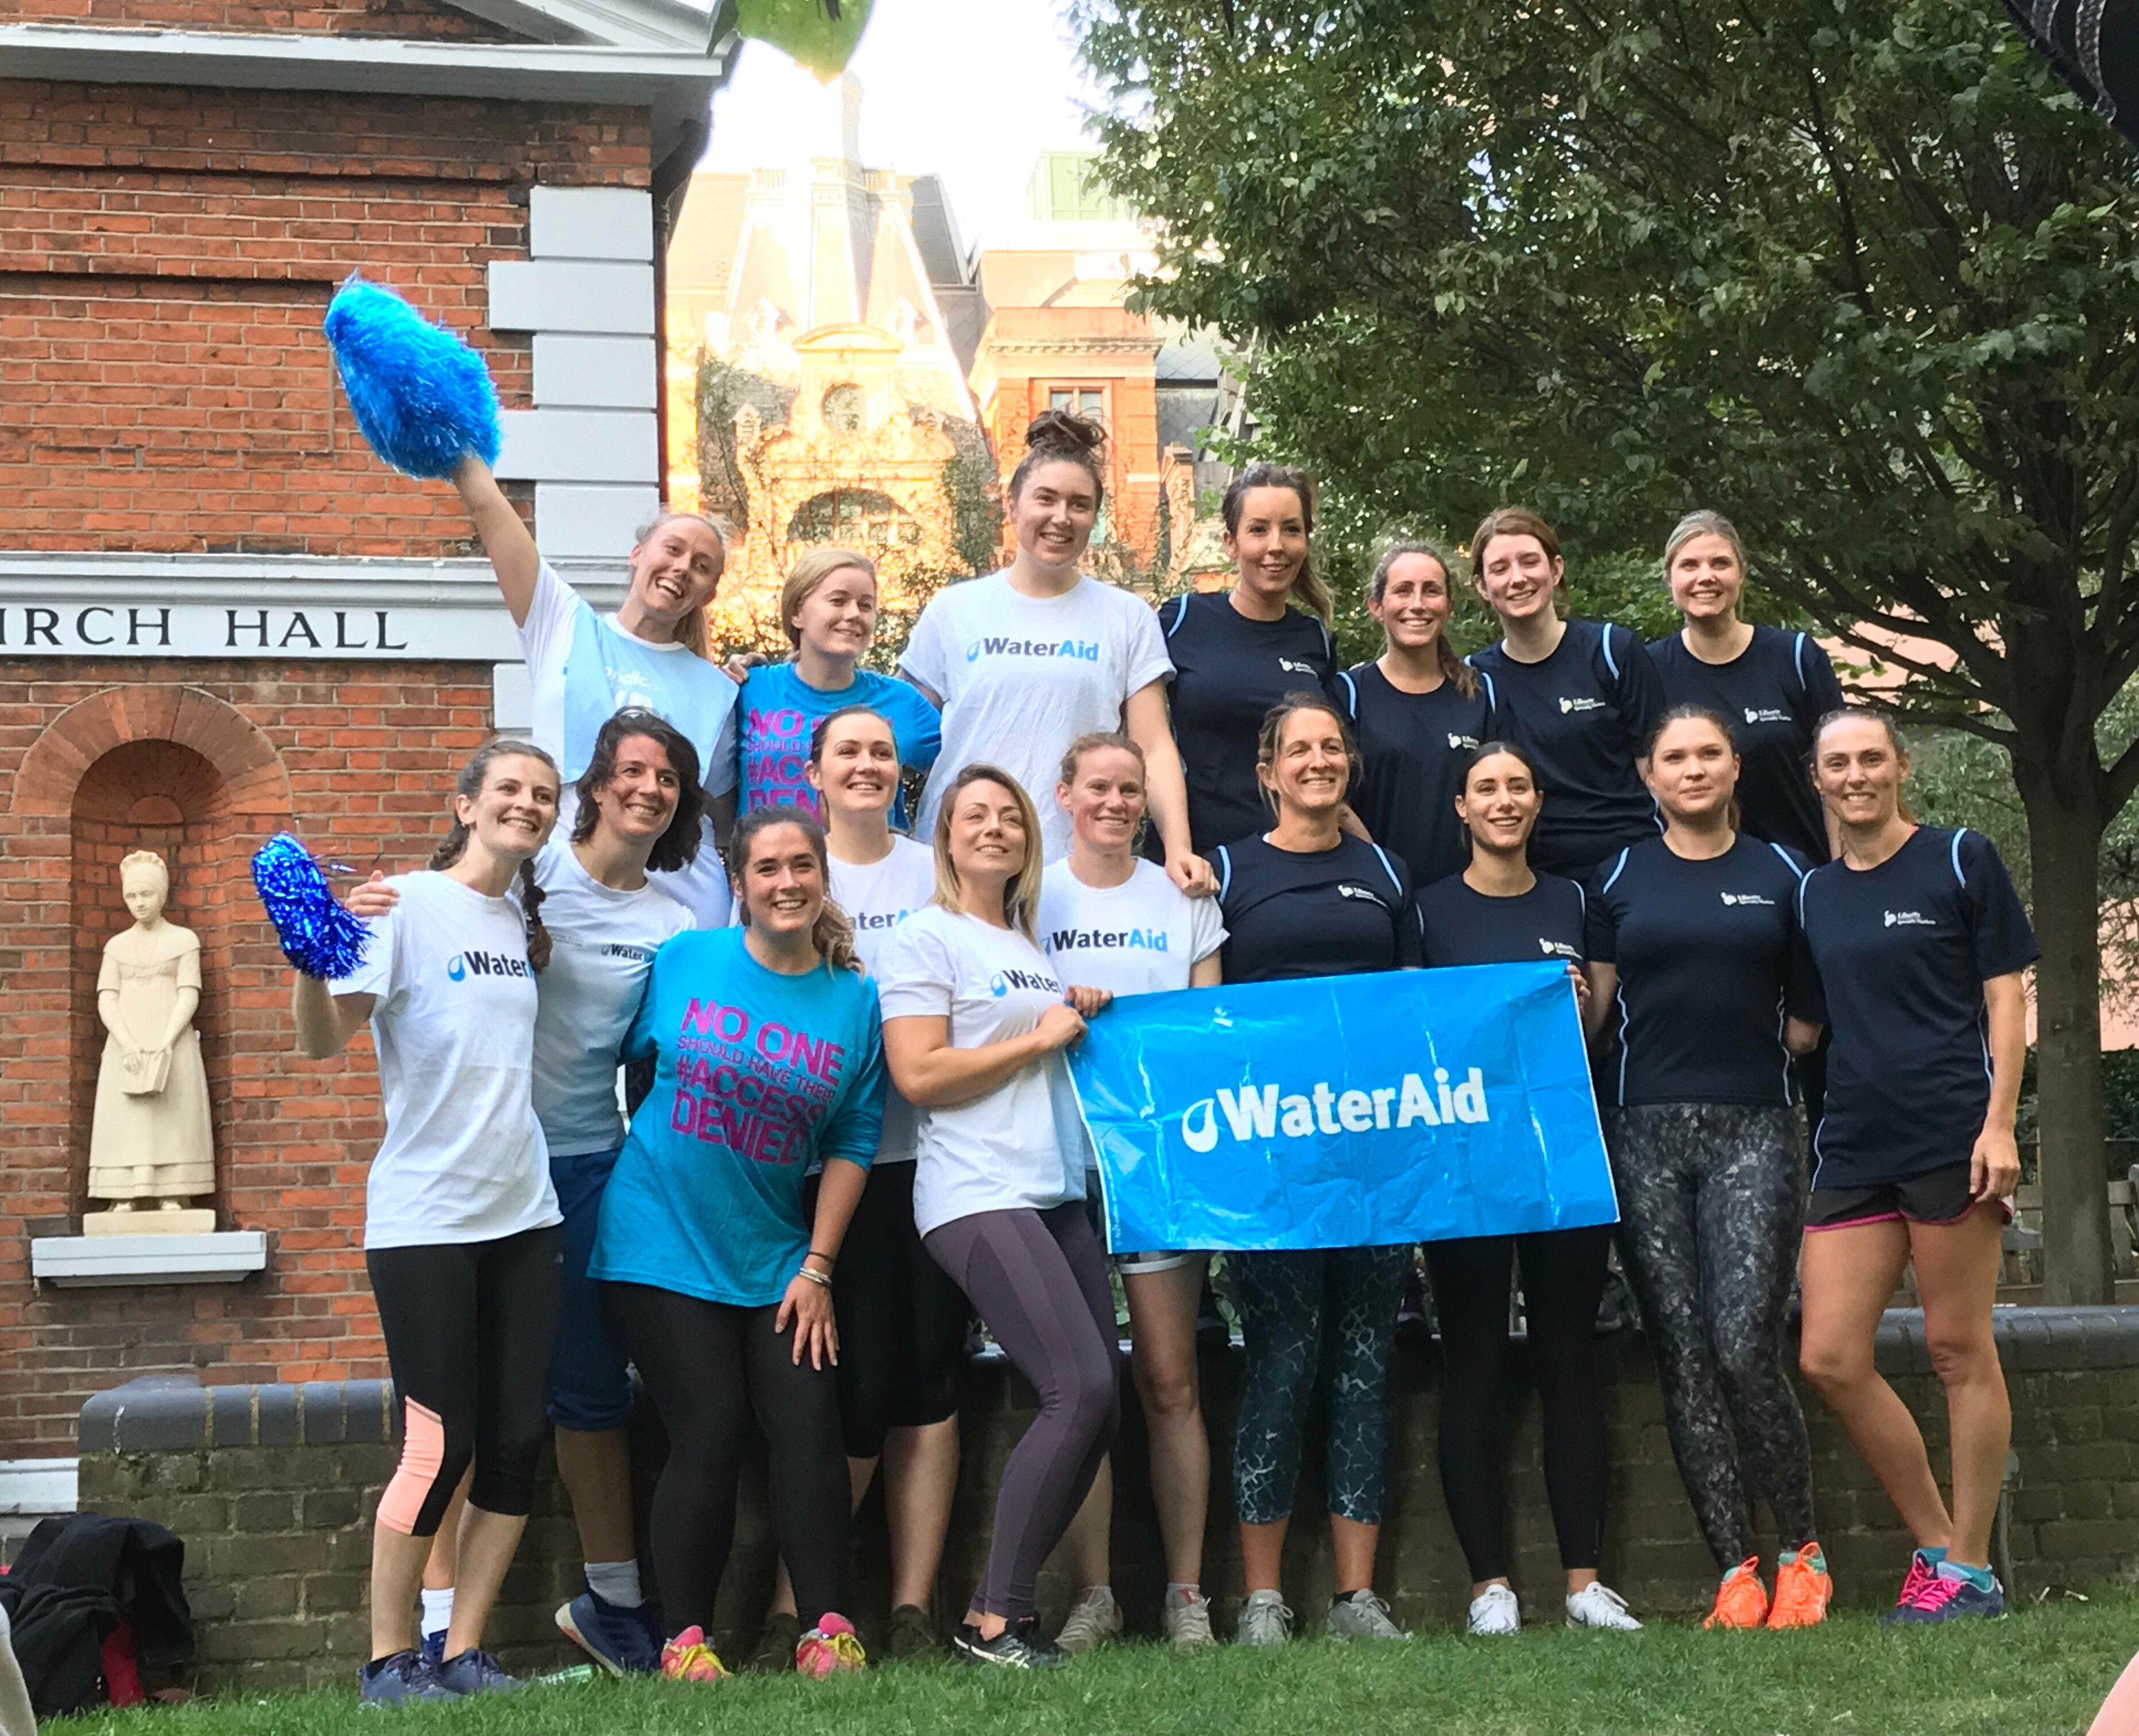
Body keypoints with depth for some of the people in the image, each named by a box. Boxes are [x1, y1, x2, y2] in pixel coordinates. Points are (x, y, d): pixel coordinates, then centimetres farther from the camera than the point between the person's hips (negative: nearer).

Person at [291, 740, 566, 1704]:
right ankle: (389, 1660, 7)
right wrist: (308, 958, -34)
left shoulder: (523, 923, 12)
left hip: (522, 1212, 6)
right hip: (425, 1217, -6)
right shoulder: (407, 903, -7)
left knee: (517, 1442, 4)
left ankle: (465, 1651, 14)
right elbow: (322, 1038, -18)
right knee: (439, 1446, -7)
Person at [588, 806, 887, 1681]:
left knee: (808, 1429, -6)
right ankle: (685, 1640, 5)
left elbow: (853, 1143, 1)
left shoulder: (854, 999, 0)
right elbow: (621, 1057, 7)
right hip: (665, 1244, -2)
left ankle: (826, 1630, 2)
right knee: (708, 1435, -5)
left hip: (776, 1258, 2)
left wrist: (817, 1268, -3)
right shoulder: (684, 962, -4)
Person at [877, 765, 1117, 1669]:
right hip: (978, 1199, -8)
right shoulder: (926, 938, -2)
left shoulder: (1030, 947, 21)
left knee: (1096, 1407, 0)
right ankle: (993, 1620, -9)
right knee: (1082, 1390, -18)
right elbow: (918, 1076, -12)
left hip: (1056, 1195, 8)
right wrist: (1037, 1038, -9)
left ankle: (1006, 1605, 10)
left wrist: (1083, 1023, 13)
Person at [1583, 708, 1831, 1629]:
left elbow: (1806, 1022, 12)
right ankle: (1735, 1570, 6)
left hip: (1752, 1132, -1)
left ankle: (1802, 1551, 5)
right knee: (1683, 1355, -1)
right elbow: (1593, 1006, 11)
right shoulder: (1620, 878, 11)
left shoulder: (1781, 875, 9)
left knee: (1745, 1347, -13)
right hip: (1645, 1133, 2)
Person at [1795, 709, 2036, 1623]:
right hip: (1852, 1145, 5)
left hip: (1950, 1135, -5)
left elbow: (2005, 996, -2)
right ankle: (1936, 1542, 14)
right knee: (1829, 1360, 0)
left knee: (1959, 1350, -1)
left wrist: (1999, 1123, -11)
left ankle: (1968, 1569, 8)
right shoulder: (1813, 893, 14)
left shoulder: (1961, 861, 1)